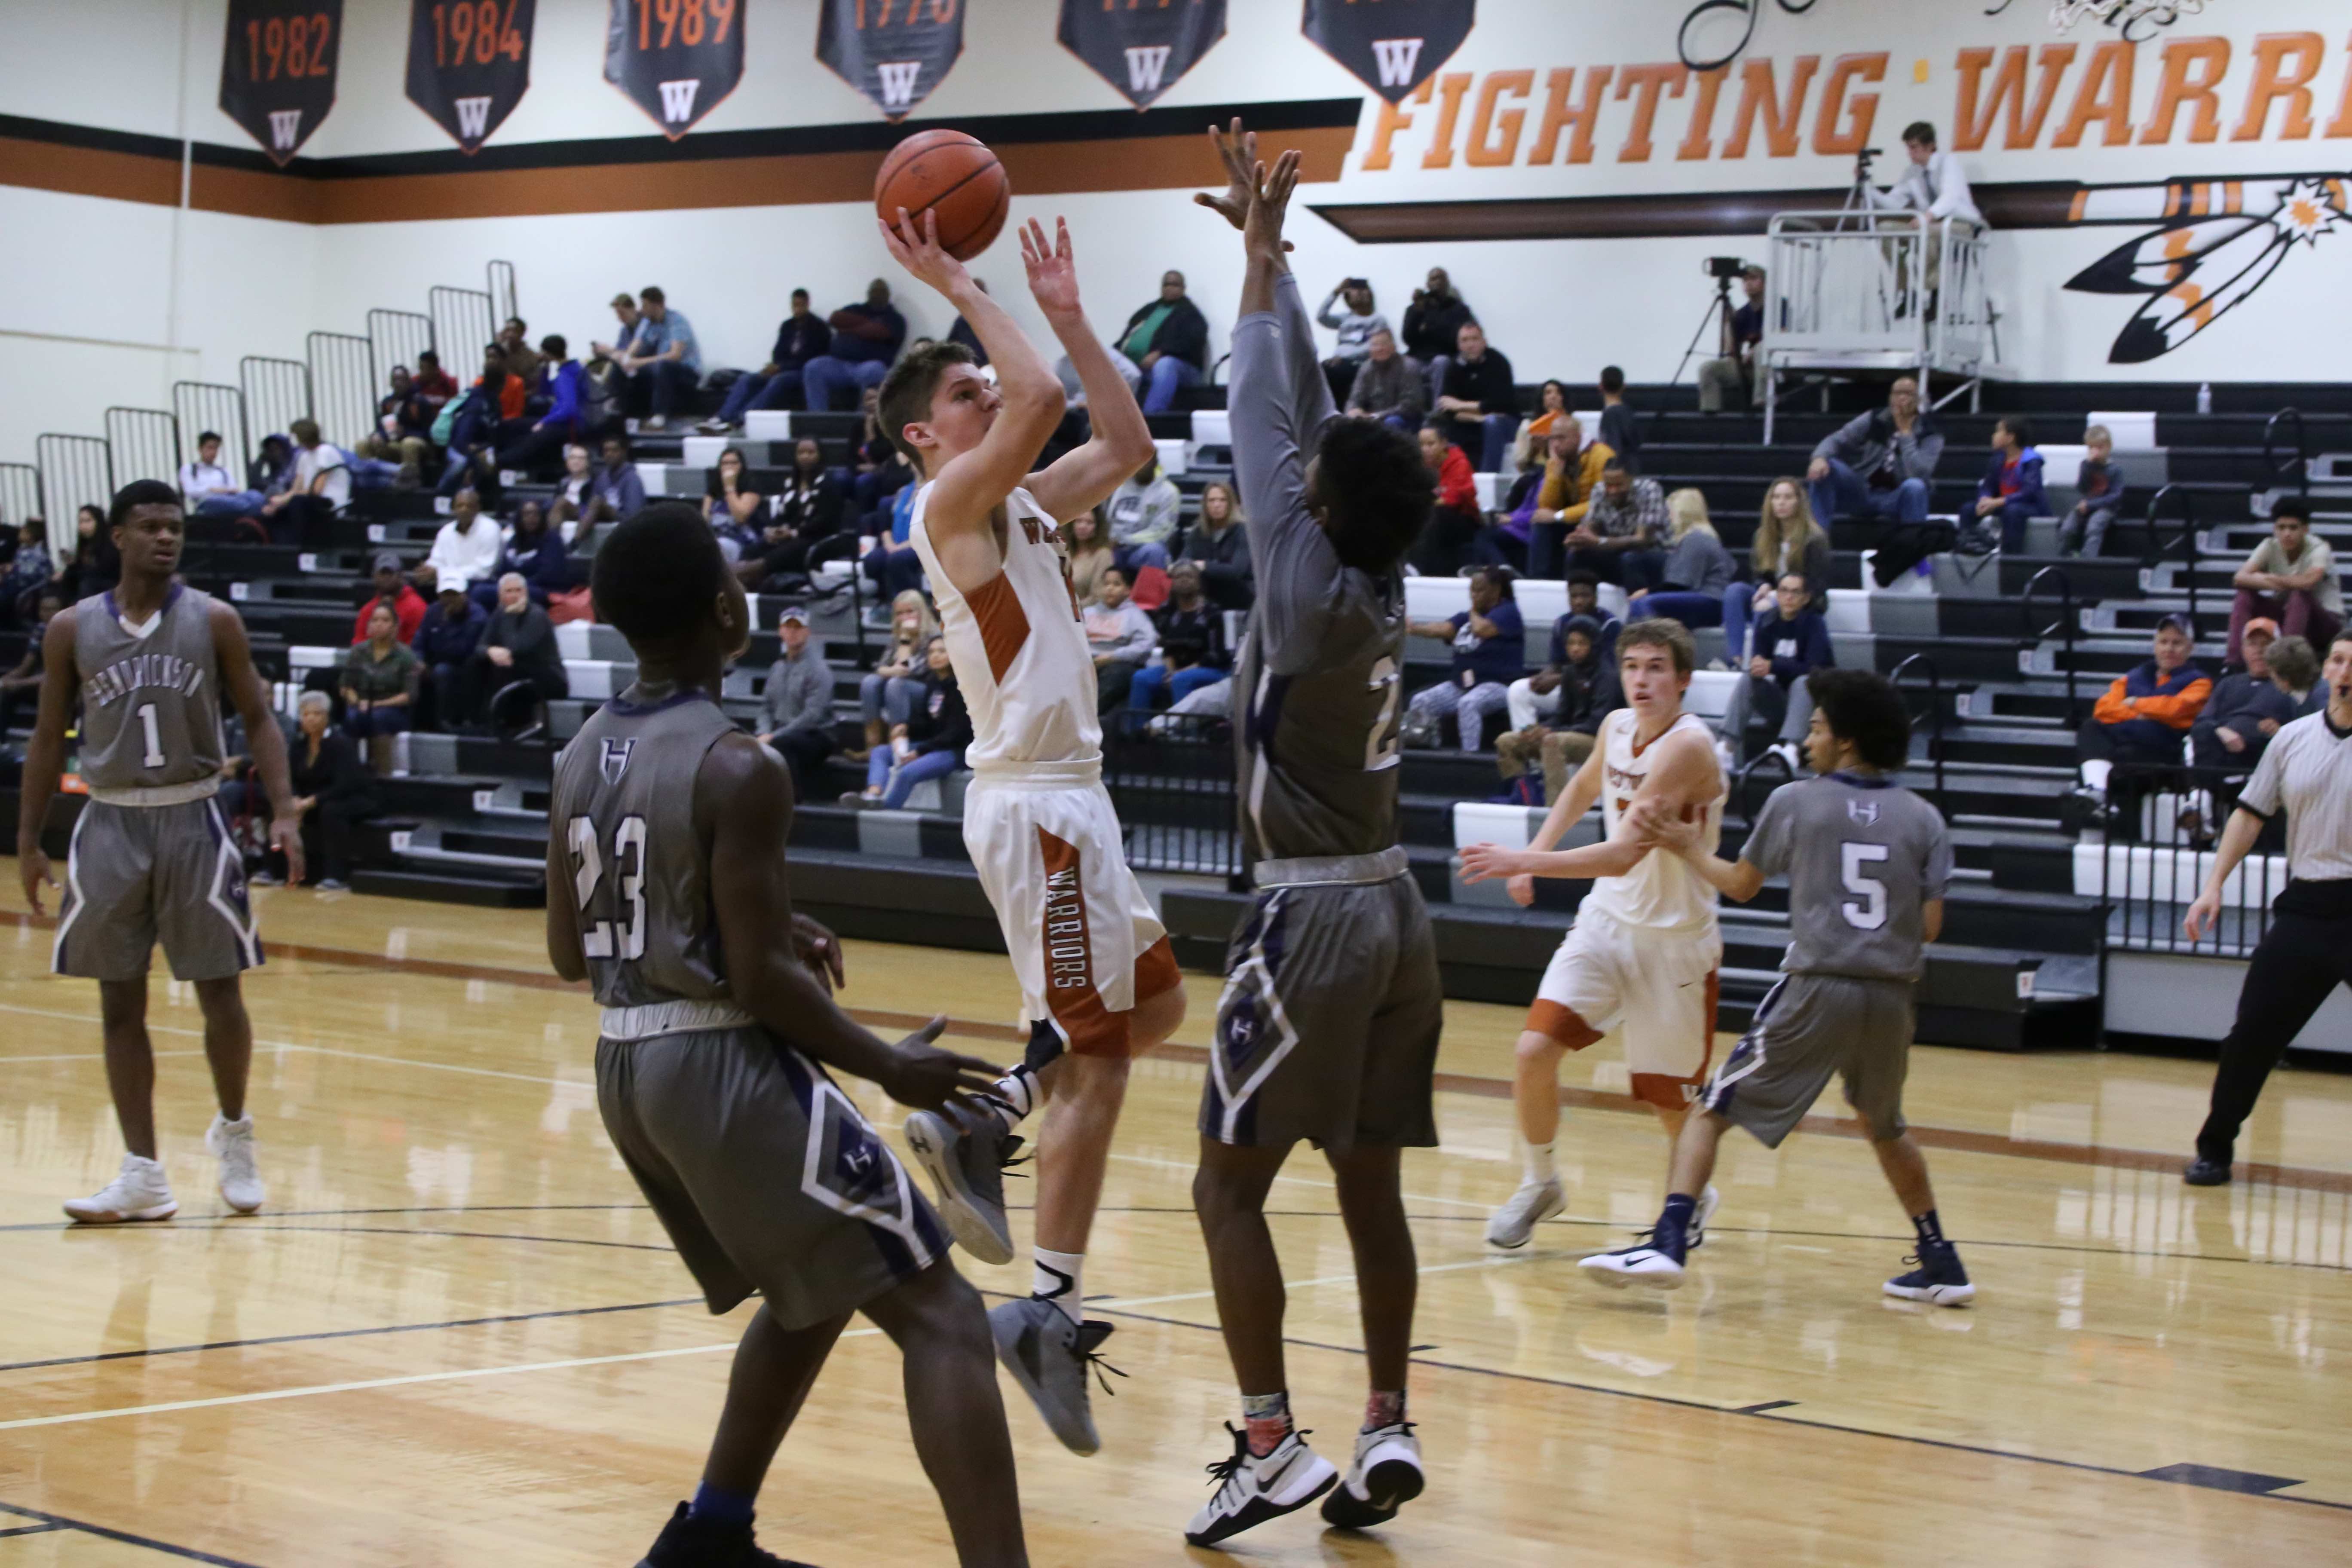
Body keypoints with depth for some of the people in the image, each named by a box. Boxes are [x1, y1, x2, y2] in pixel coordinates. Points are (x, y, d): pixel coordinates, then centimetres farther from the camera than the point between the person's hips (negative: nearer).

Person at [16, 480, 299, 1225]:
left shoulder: (214, 621, -1)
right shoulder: (72, 630, 2)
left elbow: (258, 719, 1)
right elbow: (49, 739, 8)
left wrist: (284, 810, -12)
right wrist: (28, 842, 4)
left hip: (191, 820, -1)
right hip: (111, 823, 1)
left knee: (219, 992, 0)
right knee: (120, 1002, 3)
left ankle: (233, 1134, 25)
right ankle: (143, 1174, 8)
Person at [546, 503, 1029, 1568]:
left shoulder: (582, 755, 7)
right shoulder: (738, 767, -17)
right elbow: (762, 982, -18)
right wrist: (892, 1068, -5)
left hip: (626, 1068, 9)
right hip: (724, 1066, -9)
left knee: (810, 1296, 28)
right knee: (938, 1313, -7)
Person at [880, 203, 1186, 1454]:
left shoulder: (1018, 508, 16)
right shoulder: (949, 506, -11)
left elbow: (1125, 442, 20)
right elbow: (1040, 400, -26)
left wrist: (1066, 314, 16)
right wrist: (955, 287, -19)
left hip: (1065, 797, 10)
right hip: (1034, 801, -10)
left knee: (1155, 1002, 19)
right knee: (1095, 1057, -8)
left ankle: (982, 1124, 13)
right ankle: (1050, 1309, -8)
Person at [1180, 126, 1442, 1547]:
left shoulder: (1313, 594, -14)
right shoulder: (1386, 590, 5)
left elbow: (1264, 422, -11)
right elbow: (1308, 413, 12)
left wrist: (1264, 257, -5)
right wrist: (1269, 256, 16)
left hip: (1314, 917, -8)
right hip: (1393, 908, 8)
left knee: (1231, 1181, -1)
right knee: (1369, 1185, 10)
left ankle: (1273, 1447, -5)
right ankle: (1388, 1433, 10)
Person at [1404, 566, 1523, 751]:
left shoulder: (1508, 612, -3)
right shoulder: (1466, 617, 18)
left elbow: (1481, 629, -22)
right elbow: (1442, 628, 0)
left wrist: (1474, 612, 0)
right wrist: (1410, 627, -16)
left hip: (1497, 685, -8)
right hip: (1461, 685, 8)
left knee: (1468, 704, -37)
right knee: (1420, 702, -10)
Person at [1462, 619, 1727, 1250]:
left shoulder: (1688, 746, -24)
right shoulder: (1617, 726, -1)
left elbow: (1624, 855, -32)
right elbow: (1584, 787, 25)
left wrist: (1525, 861, -35)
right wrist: (1536, 851, 15)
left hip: (1674, 939, -5)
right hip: (1608, 919, 5)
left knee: (1670, 1102, 7)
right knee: (1535, 1049, -11)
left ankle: (1694, 1197, 38)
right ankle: (1539, 1183, 11)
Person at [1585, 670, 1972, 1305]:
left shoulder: (1795, 802, 1)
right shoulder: (1923, 819, 6)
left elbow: (1741, 884, 13)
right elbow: (1930, 924, 5)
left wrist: (1691, 850, 31)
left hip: (1817, 989, -4)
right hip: (1892, 997, 4)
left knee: (1711, 1111, 3)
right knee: (1886, 1128, 27)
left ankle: (1668, 1243, -13)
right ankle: (1942, 1266, 29)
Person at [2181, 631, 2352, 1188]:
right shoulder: (2294, 739, 8)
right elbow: (2252, 813, 14)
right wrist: (2215, 884, 6)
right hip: (2306, 906, 4)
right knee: (2253, 1034, 7)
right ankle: (2215, 1148, 23)